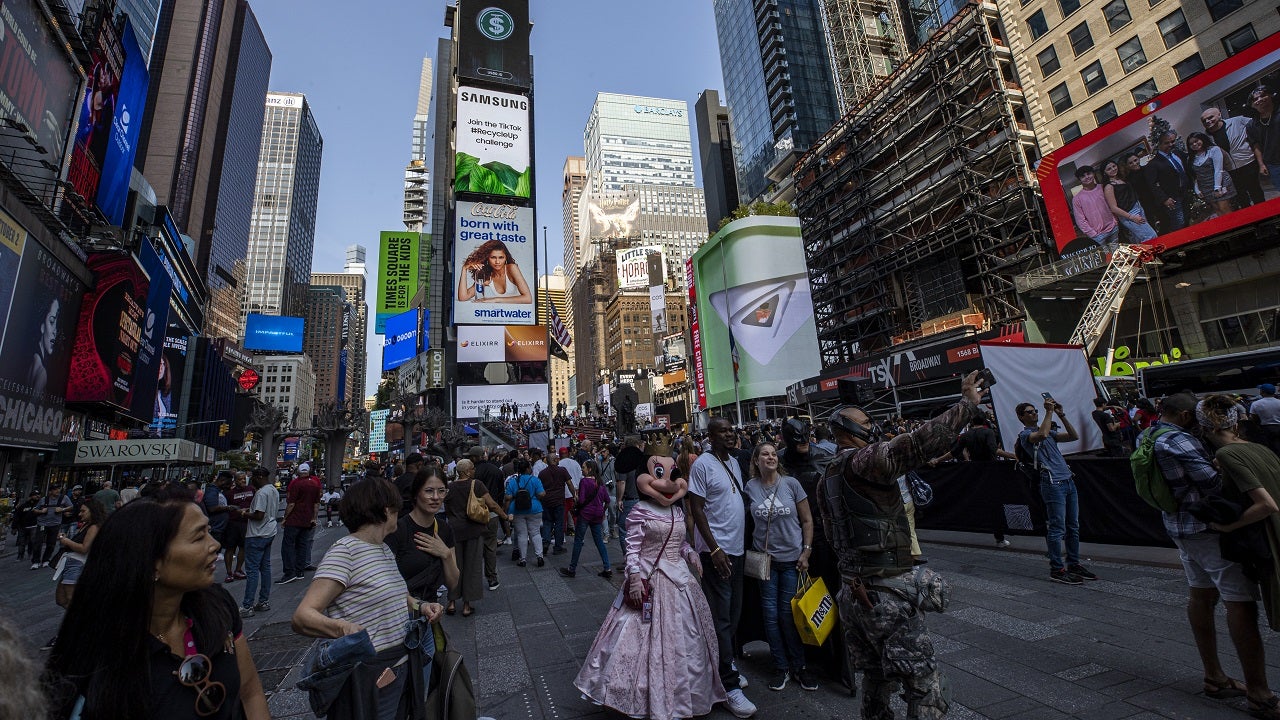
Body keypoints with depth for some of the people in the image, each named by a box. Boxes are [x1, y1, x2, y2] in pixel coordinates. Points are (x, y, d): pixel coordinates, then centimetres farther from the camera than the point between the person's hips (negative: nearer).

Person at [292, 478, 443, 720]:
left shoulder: (385, 550, 8)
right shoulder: (345, 550, -18)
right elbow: (302, 617, -24)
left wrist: (419, 605, 4)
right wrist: (342, 627, -43)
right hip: (368, 676, -8)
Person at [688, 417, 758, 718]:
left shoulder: (734, 462, 10)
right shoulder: (702, 464, -13)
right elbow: (696, 509, -14)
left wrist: (745, 540, 15)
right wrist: (714, 549, -18)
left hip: (737, 548, 7)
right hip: (716, 549, -7)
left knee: (734, 613, 16)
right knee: (721, 616, 0)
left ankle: (725, 663, 34)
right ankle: (729, 685, 10)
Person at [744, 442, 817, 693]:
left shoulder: (791, 483, -6)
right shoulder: (750, 487, -4)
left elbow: (807, 521, -1)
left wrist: (806, 552, -6)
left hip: (792, 558, -1)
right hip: (765, 559, 1)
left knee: (789, 614, 6)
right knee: (771, 615, 7)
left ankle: (798, 667, 24)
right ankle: (781, 667, 23)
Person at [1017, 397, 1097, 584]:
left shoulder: (1050, 430, 22)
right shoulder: (1025, 434, -3)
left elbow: (1074, 437, 15)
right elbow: (1041, 435, -24)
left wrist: (1062, 415, 7)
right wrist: (1049, 411, -15)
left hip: (1068, 481, 8)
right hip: (1053, 483, -8)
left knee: (1073, 526, 11)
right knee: (1057, 528, -6)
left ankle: (1074, 564, 21)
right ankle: (1056, 569, 0)